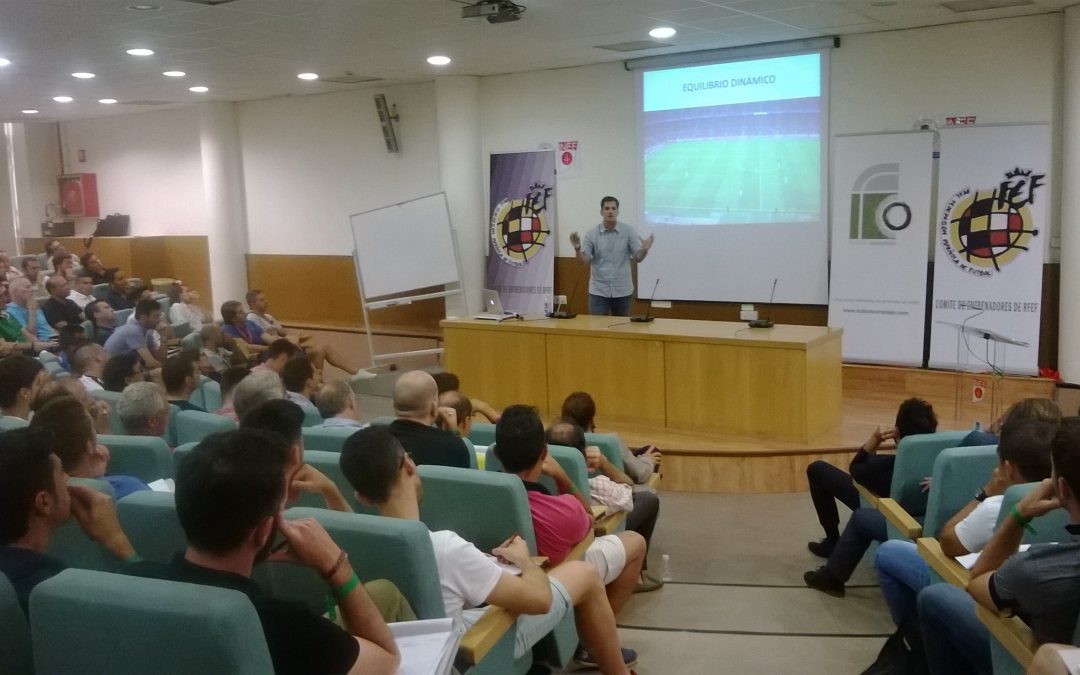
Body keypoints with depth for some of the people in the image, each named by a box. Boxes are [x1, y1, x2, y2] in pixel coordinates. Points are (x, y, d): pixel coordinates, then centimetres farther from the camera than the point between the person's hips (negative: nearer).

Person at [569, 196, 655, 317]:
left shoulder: (629, 231, -3)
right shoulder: (591, 233, -3)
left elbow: (638, 257, -6)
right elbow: (584, 261, -6)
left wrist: (644, 249, -28)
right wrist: (577, 248, -26)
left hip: (622, 290, 1)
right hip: (598, 290, 0)